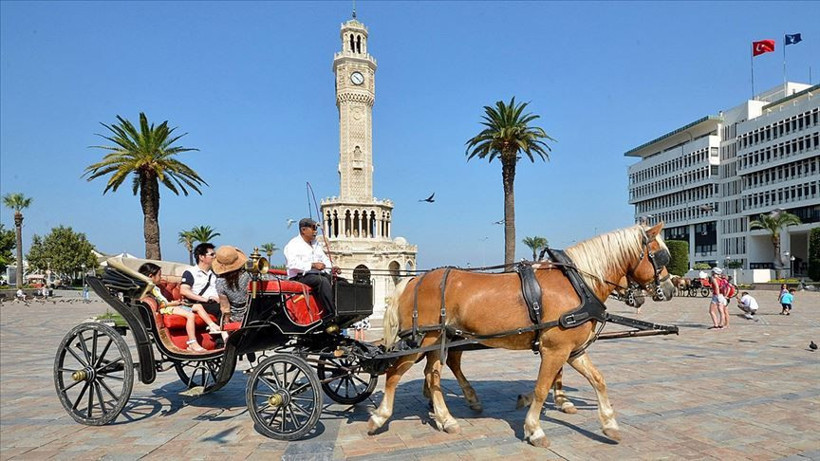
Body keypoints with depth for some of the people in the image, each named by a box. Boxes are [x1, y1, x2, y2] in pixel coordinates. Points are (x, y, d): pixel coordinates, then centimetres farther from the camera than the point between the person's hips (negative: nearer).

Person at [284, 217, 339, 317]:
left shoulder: (316, 243, 24)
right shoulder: (293, 244, -1)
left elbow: (325, 259, 19)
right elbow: (292, 264, -17)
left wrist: (331, 269, -3)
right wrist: (312, 265, -25)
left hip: (319, 274, 8)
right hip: (300, 276, -8)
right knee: (322, 281, -35)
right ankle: (334, 313, -38)